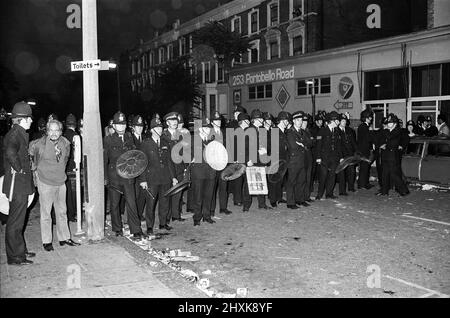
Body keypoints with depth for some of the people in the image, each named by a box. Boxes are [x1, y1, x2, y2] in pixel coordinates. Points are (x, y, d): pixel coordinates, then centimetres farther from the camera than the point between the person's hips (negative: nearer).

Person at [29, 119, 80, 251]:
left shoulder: (65, 143, 0)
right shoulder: (40, 143, -14)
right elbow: (28, 153, 1)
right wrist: (35, 169, 3)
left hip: (61, 182, 5)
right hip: (45, 182, -5)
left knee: (62, 211, 12)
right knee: (46, 213, 2)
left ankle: (64, 238, 24)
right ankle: (47, 241, 13)